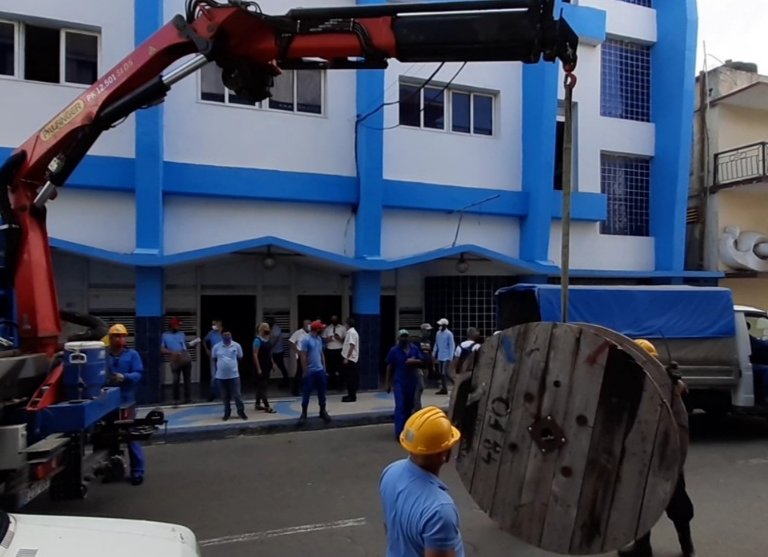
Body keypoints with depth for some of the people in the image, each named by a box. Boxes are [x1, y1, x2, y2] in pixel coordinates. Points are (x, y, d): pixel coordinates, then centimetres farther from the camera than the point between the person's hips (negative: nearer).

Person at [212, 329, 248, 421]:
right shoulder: (216, 347, -2)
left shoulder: (237, 346, -3)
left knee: (237, 395, 2)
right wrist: (218, 369, 6)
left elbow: (240, 358, 10)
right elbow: (214, 359, 11)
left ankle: (241, 411, 17)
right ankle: (227, 413, 26)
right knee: (225, 396, 11)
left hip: (234, 375, -1)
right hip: (221, 376, 1)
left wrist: (234, 367, 9)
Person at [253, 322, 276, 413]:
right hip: (261, 367, -8)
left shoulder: (267, 339, 10)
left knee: (261, 385, 14)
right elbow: (255, 355, -18)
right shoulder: (258, 340, -15)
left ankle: (257, 404, 23)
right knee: (262, 386, -5)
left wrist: (272, 364, 14)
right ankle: (267, 406, -6)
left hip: (267, 366, 8)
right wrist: (258, 368, -21)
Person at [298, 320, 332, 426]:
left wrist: (324, 367, 12)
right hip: (310, 371, -7)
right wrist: (305, 371, -14)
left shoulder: (319, 339, 9)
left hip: (320, 370, 7)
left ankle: (323, 411, 25)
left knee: (322, 392, 13)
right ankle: (303, 414, 11)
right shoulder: (306, 340, -14)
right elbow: (303, 357, -14)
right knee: (306, 393, 2)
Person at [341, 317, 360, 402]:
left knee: (350, 378, -6)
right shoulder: (350, 332, 15)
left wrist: (347, 358, -24)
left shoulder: (352, 332, -17)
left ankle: (352, 396, -2)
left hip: (350, 359, -10)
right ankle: (351, 395, 20)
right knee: (349, 378, 14)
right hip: (350, 358, 10)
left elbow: (352, 346, -23)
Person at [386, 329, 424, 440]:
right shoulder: (394, 350, -5)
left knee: (409, 406, 14)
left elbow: (422, 362, 5)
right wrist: (388, 383, -2)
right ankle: (399, 432, -10)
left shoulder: (415, 348, 5)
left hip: (412, 381, 4)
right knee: (400, 406, -10)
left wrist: (414, 361, -17)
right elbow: (389, 367, -1)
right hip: (399, 382, -4)